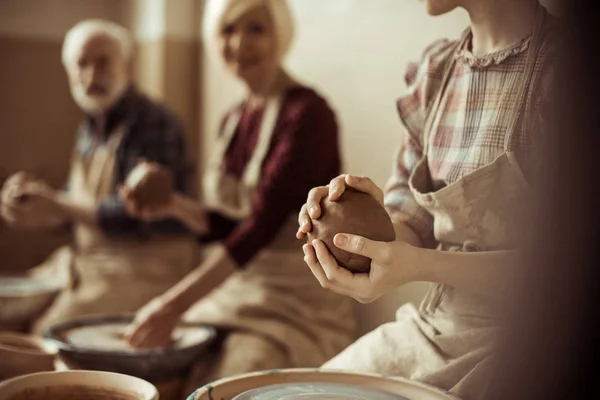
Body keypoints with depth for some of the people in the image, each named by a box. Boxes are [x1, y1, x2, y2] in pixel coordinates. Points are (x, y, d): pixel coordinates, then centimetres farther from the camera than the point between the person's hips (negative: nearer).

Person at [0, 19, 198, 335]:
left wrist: (58, 207, -14)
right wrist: (36, 199, -3)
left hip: (143, 268, -8)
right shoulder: (90, 127, 13)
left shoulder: (154, 123, -15)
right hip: (85, 261, 9)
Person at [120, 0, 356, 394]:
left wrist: (176, 303, -25)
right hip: (231, 288, 7)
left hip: (296, 299, -7)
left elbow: (265, 221, -22)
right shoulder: (235, 120, 10)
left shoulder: (307, 112, -14)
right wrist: (176, 207, -6)